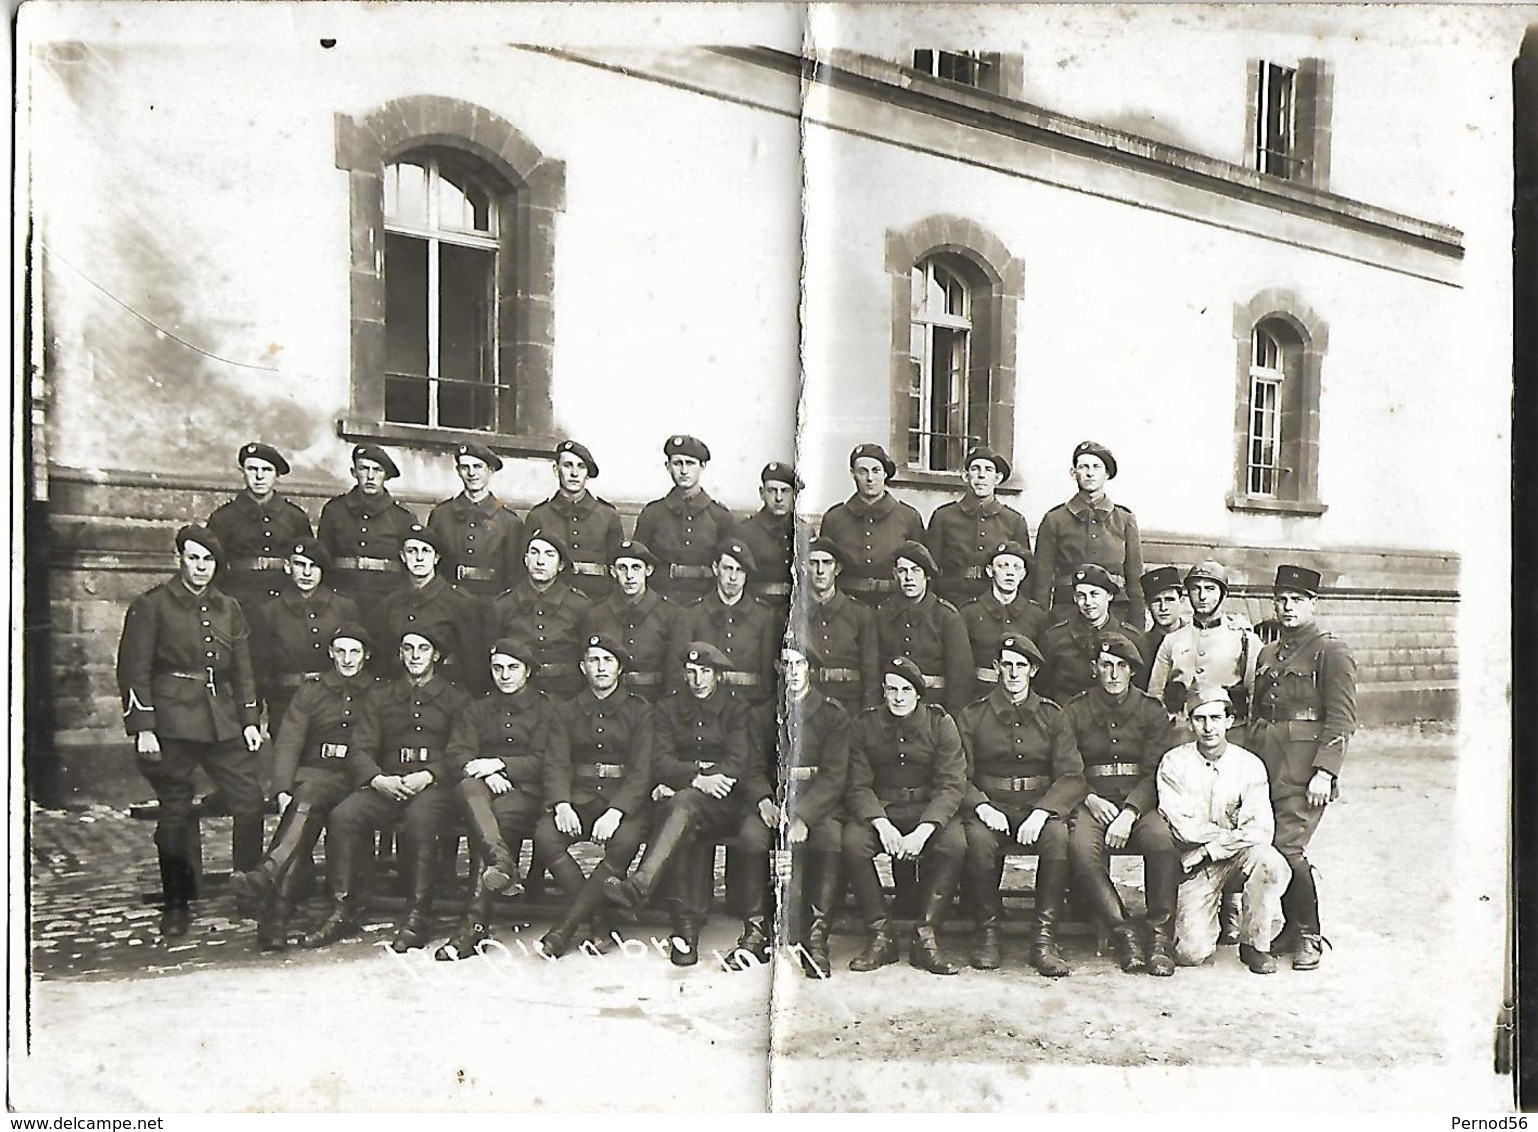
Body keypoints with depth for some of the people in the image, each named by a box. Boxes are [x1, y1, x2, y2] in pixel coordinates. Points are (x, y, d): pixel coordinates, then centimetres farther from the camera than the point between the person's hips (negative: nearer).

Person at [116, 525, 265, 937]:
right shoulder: (151, 605, 0)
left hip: (223, 721, 4)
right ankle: (176, 904, 15)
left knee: (250, 801, 0)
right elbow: (134, 670, -5)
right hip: (173, 721, -4)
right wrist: (143, 728, -11)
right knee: (175, 811, 3)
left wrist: (249, 719, 8)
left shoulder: (229, 609, 14)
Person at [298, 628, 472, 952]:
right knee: (343, 816, -27)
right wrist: (378, 779, -10)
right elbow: (361, 750, 11)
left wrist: (427, 776, -15)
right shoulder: (379, 695, 22)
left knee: (420, 817, -37)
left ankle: (419, 914, -30)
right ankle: (342, 910, -18)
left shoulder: (456, 699, 15)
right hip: (386, 786, 3)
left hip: (435, 785, -3)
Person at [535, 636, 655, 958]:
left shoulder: (639, 711, 7)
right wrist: (561, 805, -18)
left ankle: (566, 925, -25)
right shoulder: (566, 712, 15)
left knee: (624, 840, -35)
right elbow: (556, 764, 3)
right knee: (545, 835, -28)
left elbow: (642, 770, -4)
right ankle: (599, 920, -18)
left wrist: (616, 811, -21)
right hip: (579, 797, 2)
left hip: (625, 799, -2)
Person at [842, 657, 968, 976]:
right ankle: (880, 935, -17)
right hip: (878, 808, 1)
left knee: (955, 844, -32)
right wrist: (882, 825, -23)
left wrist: (923, 831, -24)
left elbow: (951, 785, -9)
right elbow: (858, 786, -4)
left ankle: (925, 935, -20)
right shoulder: (865, 724, 1)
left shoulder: (940, 723, -2)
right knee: (852, 843, -30)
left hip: (930, 808, 0)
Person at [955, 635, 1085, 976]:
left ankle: (1044, 938, -24)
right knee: (979, 839, -34)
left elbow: (1072, 777, 2)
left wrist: (1041, 812, -15)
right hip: (990, 805, 0)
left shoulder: (1052, 716, 11)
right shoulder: (973, 717, 9)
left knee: (1058, 837, -33)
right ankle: (988, 932, -15)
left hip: (1041, 804, 1)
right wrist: (982, 807, -16)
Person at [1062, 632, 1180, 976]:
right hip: (1092, 800, 0)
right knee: (1081, 849, -32)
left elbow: (1157, 770, -1)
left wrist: (1129, 813, -16)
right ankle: (1123, 932, -21)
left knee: (1162, 841, -32)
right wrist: (1090, 799, -14)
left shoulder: (1151, 711, 9)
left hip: (1140, 800, 0)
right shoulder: (1075, 711, 10)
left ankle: (1162, 937, -20)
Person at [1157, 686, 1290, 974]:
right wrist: (1232, 834, -8)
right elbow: (1182, 826, -10)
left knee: (1270, 862, -34)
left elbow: (1261, 829, -11)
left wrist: (1214, 844, -18)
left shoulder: (1250, 765, -2)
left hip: (1240, 855, 1)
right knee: (1191, 953, -17)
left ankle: (1255, 943, -9)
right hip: (1196, 864, -1)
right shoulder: (1174, 763, -4)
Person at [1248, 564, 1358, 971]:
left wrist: (1325, 770, -17)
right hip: (1267, 767, 7)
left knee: (1287, 847, -12)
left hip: (1305, 771, -7)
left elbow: (1342, 718, -8)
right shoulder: (1268, 654, 19)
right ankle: (1290, 928, 20)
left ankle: (1310, 937, 3)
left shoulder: (1331, 651, -1)